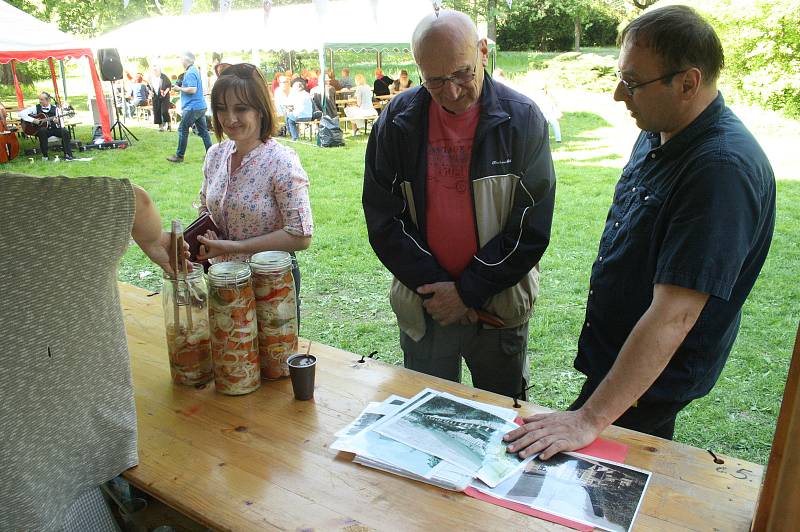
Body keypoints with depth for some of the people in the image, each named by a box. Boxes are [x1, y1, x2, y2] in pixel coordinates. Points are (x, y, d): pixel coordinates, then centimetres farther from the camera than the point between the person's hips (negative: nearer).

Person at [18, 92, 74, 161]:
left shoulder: (55, 108, 4)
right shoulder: (36, 108, 3)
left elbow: (61, 124, 1)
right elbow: (21, 113, -2)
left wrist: (57, 122, -23)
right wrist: (33, 120, -15)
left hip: (55, 129, 1)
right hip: (44, 129, -1)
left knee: (65, 131, -29)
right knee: (42, 130, -36)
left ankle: (67, 154, -23)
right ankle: (44, 155, -25)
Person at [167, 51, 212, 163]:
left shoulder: (190, 73, -15)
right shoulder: (195, 70, 16)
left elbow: (192, 90, -24)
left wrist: (179, 88, -12)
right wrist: (181, 87, 10)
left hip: (192, 107, -9)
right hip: (201, 106, 9)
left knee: (183, 130, -1)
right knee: (203, 130, 8)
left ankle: (179, 156, 5)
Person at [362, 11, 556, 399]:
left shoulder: (522, 118, -9)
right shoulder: (398, 119, -5)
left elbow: (532, 227, -9)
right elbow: (382, 218, -5)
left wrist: (468, 290, -13)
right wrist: (436, 286, -12)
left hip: (500, 305, -1)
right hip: (423, 305, 1)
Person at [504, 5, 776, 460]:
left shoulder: (723, 170, -30)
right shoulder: (656, 135, 1)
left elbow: (673, 316, -34)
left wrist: (591, 419, -32)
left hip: (651, 381, -8)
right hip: (614, 353, 9)